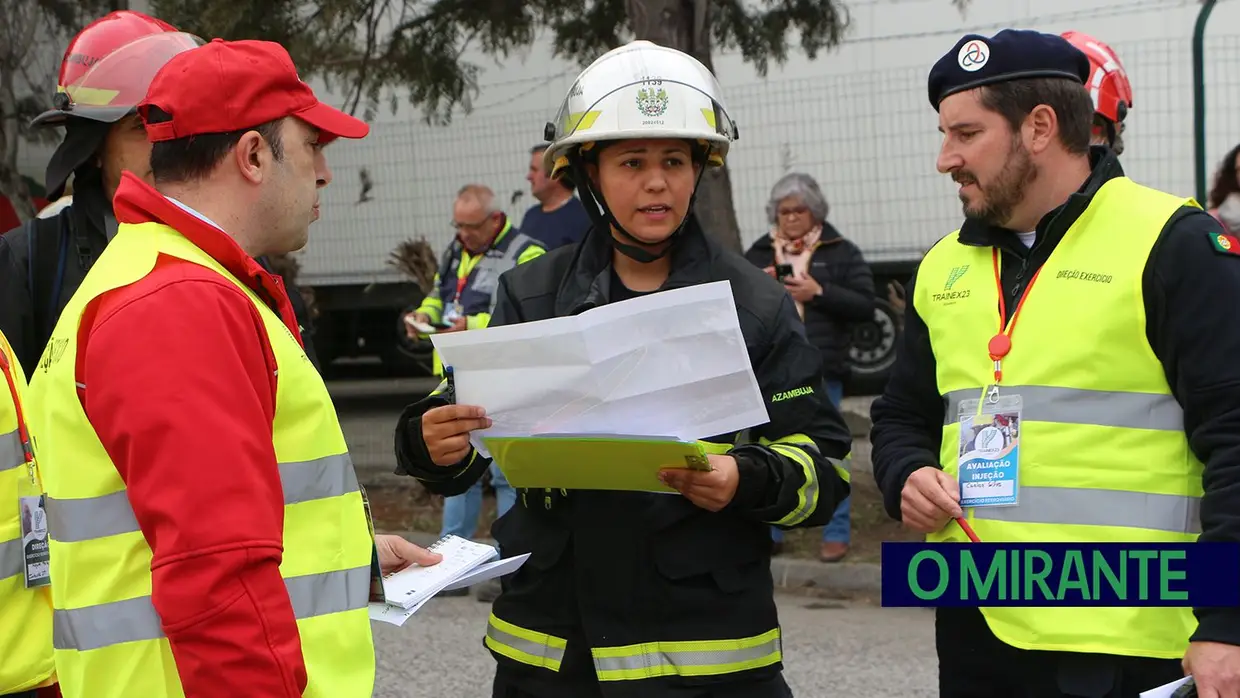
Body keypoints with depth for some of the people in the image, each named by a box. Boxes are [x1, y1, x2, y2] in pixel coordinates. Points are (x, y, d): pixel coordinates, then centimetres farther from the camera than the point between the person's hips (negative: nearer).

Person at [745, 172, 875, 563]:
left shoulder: (840, 253, 4)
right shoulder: (759, 253, 14)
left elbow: (865, 306, -2)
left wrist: (819, 292, -13)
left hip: (820, 370, -3)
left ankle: (836, 533, 7)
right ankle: (769, 531, 17)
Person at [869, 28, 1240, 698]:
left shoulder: (1171, 244, -6)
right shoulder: (945, 267, 14)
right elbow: (901, 418, 25)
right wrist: (908, 477, 1)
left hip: (1121, 642, -6)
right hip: (972, 632, 6)